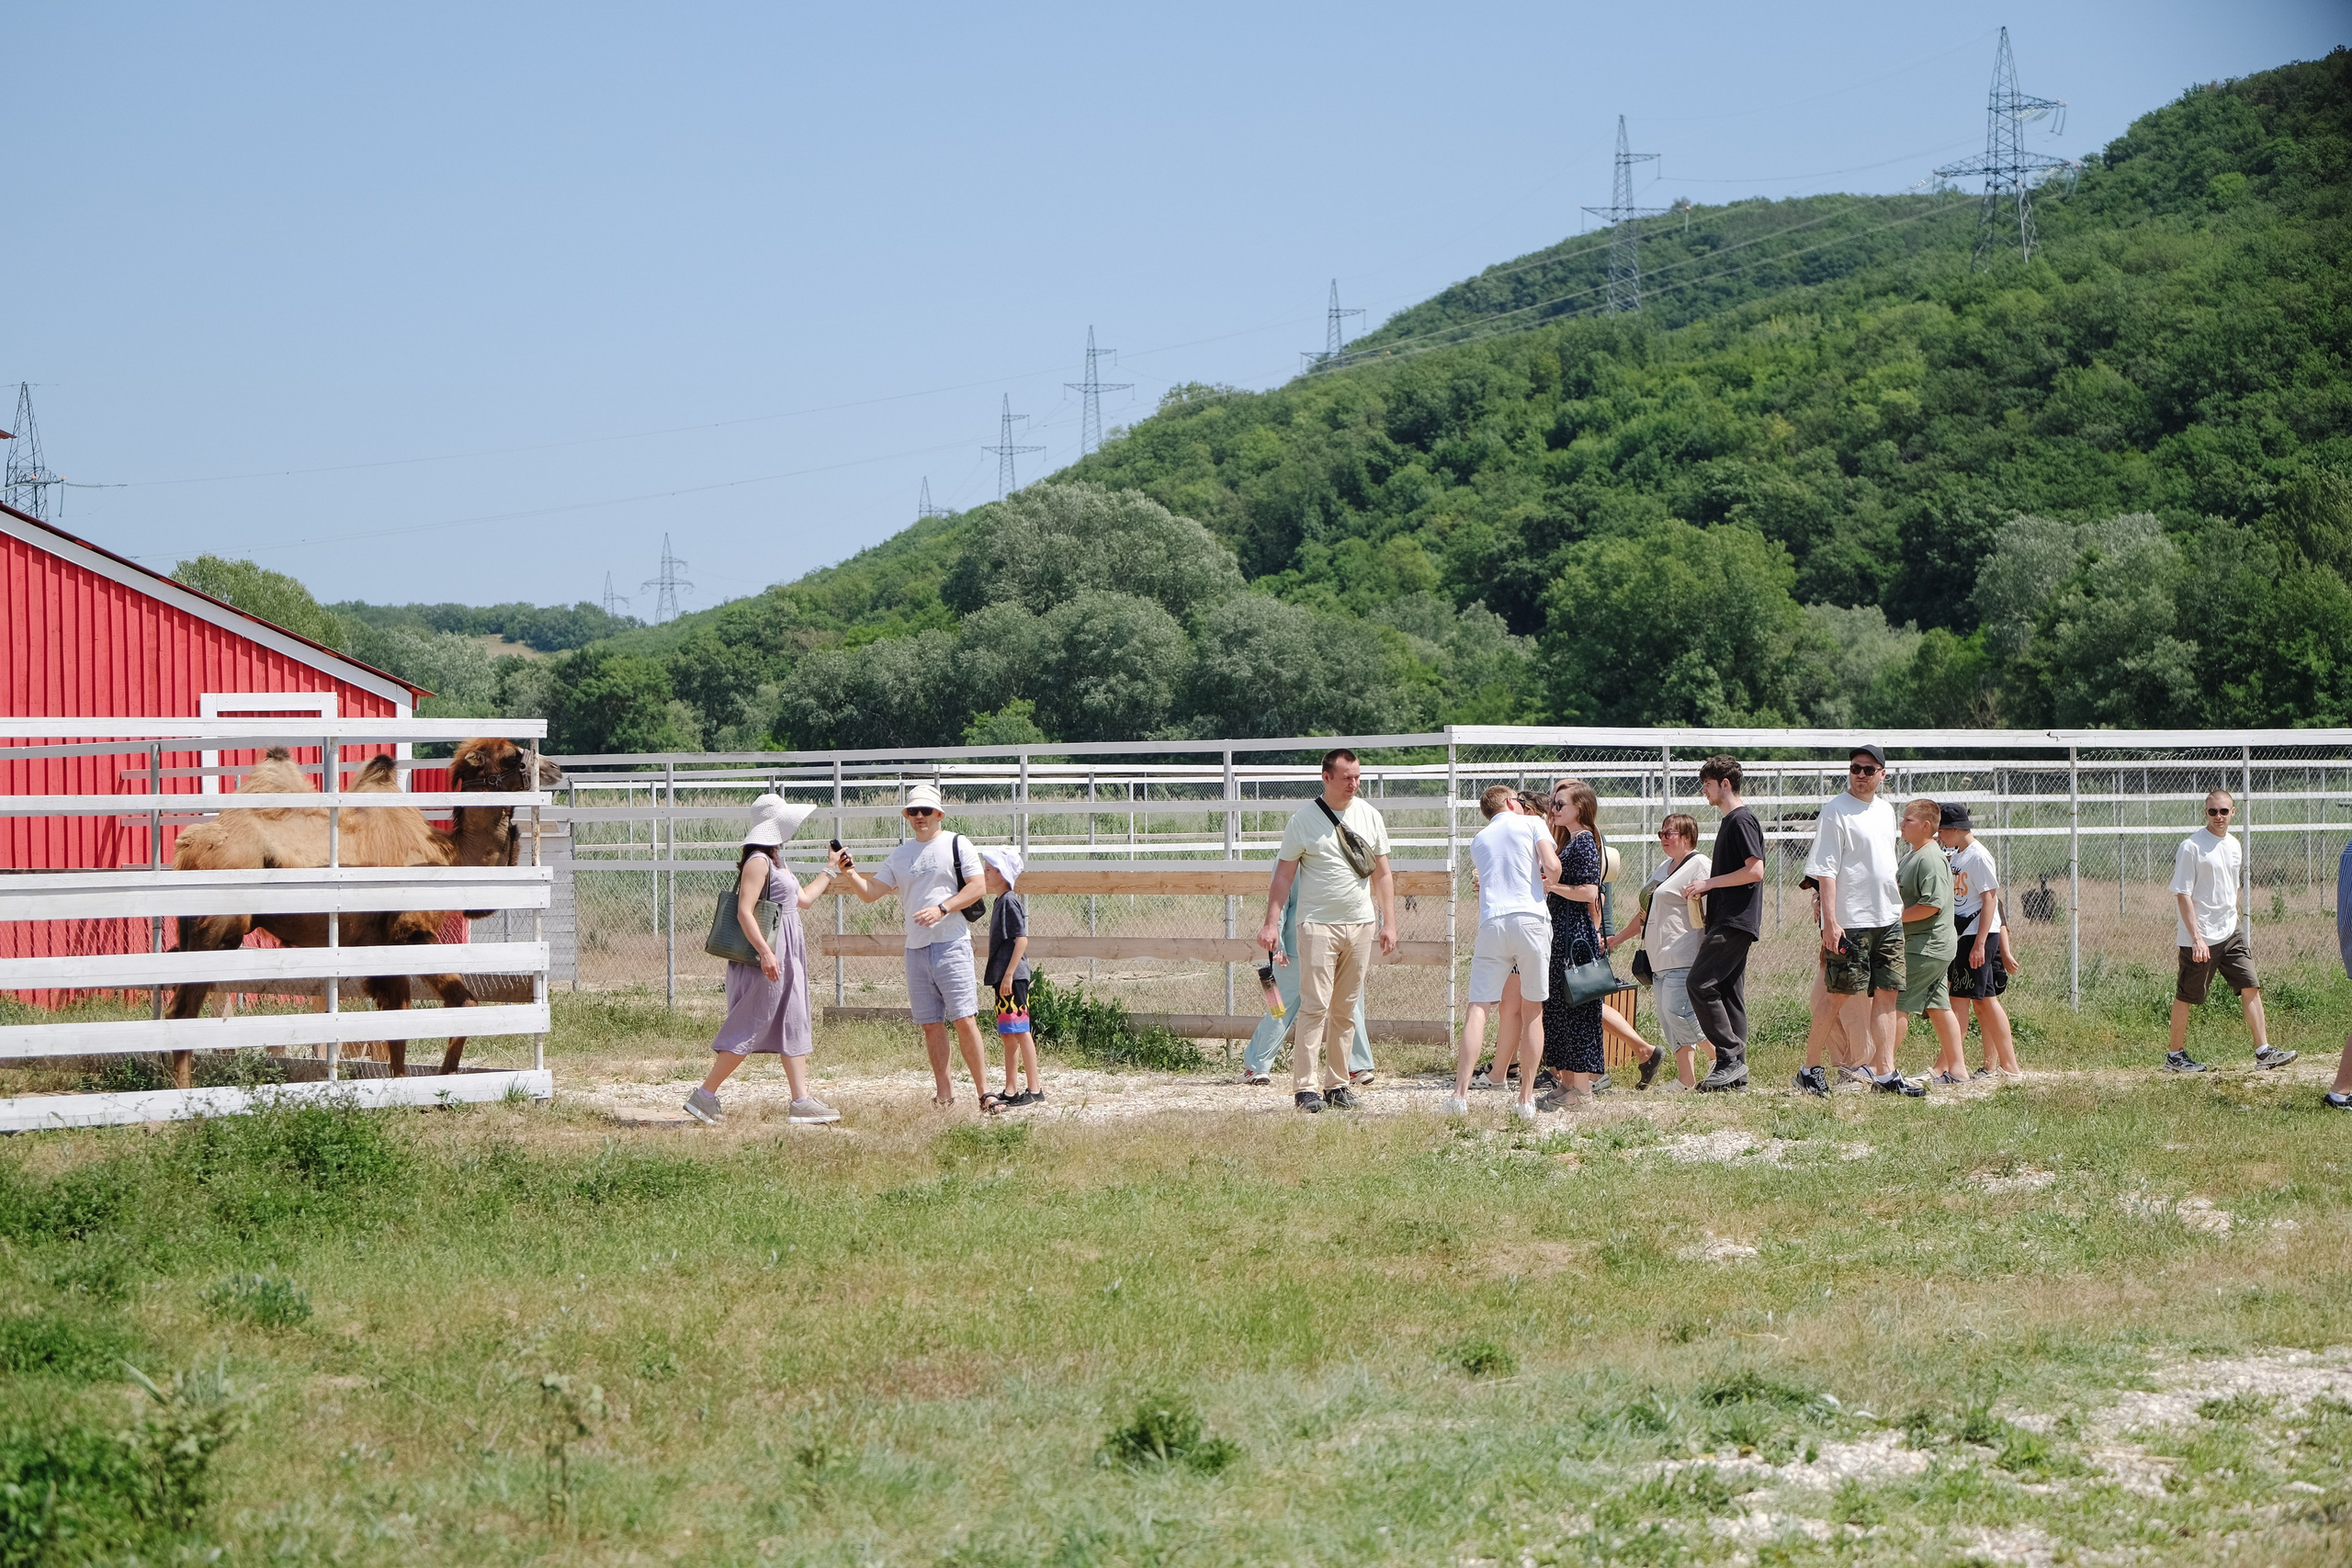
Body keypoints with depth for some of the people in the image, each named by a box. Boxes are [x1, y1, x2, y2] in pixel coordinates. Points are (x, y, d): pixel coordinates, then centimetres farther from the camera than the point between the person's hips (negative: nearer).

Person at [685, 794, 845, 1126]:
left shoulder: (775, 862, 17)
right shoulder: (757, 861, -14)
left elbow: (803, 899, 28)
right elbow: (744, 911, -22)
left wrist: (830, 869, 32)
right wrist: (765, 952, -28)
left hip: (786, 956, 10)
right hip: (767, 955, -10)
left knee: (793, 1028, 7)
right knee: (750, 1028, -7)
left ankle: (802, 1100, 7)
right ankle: (705, 1096, -1)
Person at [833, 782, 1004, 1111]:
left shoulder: (957, 844, 1)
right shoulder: (901, 855, 16)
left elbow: (978, 888, -6)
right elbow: (870, 892, 13)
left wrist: (942, 909, -17)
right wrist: (850, 875, -7)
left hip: (952, 945, -5)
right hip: (916, 948, 5)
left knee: (964, 1020, -12)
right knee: (931, 1025, 5)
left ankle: (984, 1092, -12)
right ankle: (944, 1090, 12)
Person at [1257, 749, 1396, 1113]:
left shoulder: (1369, 816, 9)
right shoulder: (1304, 819, -4)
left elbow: (1382, 874, 14)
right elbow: (1283, 875, -3)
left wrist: (1389, 922, 8)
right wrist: (1271, 922, -10)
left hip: (1361, 924, 4)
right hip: (1318, 924, -4)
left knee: (1347, 1008, 7)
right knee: (1315, 1005, -11)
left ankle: (1338, 1084, 13)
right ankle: (1303, 1088, -11)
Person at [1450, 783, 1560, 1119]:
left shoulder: (1478, 841, 23)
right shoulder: (1530, 824, 10)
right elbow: (1552, 867, -3)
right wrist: (1549, 880, 18)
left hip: (1492, 924, 2)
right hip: (1530, 919, -2)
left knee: (1478, 1008, -4)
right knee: (1532, 1010, 7)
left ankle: (1461, 1093, -19)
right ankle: (1526, 1100, 5)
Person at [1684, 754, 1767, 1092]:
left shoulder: (1742, 820, -11)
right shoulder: (1730, 821, 20)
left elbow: (1755, 871, -19)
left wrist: (1709, 883, -14)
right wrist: (1708, 885, 15)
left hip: (1735, 921, -11)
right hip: (1728, 921, 11)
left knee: (1700, 983, -16)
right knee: (1729, 992, 8)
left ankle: (1730, 1058, -15)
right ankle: (1736, 1071, 7)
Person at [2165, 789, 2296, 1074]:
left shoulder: (2234, 846, 10)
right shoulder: (2191, 847, -12)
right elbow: (2182, 894, -15)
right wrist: (2196, 937, -21)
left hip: (2230, 933, 6)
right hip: (2199, 938, -6)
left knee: (2251, 987, -3)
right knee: (2186, 996, 3)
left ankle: (2263, 1051, -4)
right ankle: (2175, 1056, 16)